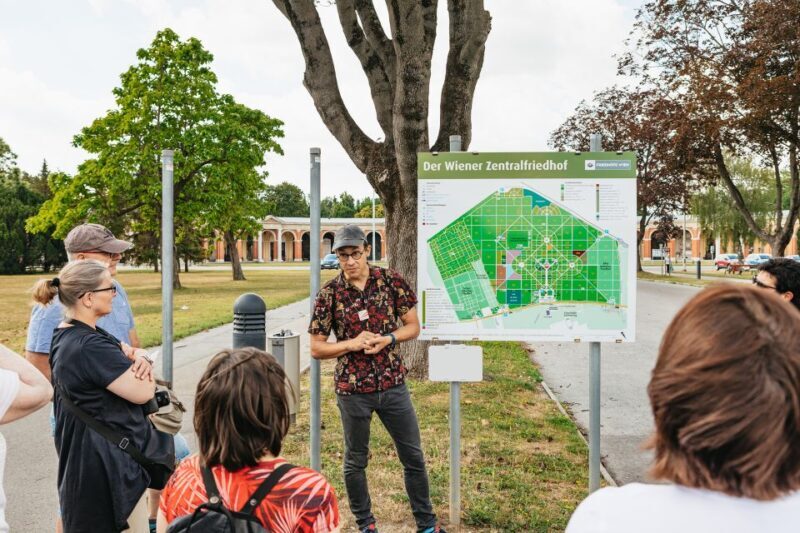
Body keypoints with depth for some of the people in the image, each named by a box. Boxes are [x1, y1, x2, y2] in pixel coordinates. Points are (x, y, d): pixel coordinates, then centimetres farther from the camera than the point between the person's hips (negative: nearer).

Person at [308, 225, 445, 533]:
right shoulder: (329, 294, -7)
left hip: (393, 384, 1)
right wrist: (352, 344, -18)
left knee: (413, 456, 11)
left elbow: (413, 326, 2)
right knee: (355, 461, 13)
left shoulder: (391, 281, -4)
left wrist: (388, 339, -16)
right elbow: (316, 348, -3)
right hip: (352, 389, -1)